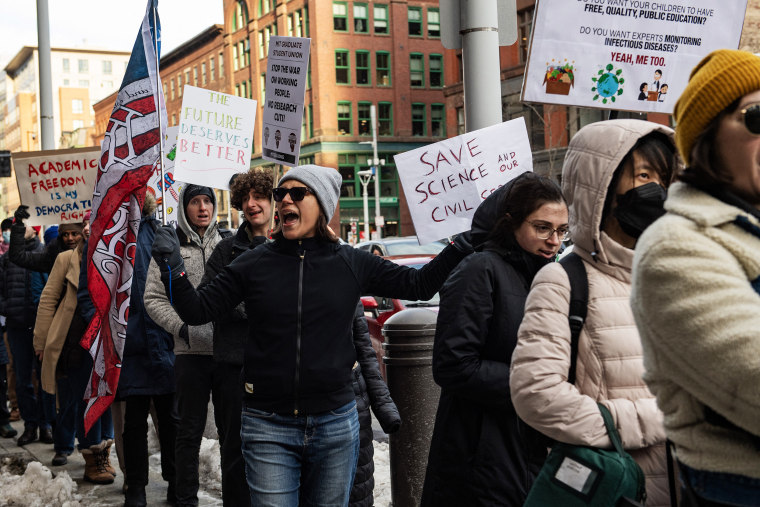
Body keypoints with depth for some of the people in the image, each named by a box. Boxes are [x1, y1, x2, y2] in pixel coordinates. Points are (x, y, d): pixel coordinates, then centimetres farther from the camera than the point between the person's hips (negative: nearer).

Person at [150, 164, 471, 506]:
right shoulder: (254, 264, 1)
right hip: (269, 429, -1)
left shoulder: (352, 264, 3)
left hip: (335, 424, 2)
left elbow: (418, 284, 10)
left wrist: (460, 247, 0)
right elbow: (197, 311, 3)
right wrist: (172, 267, -12)